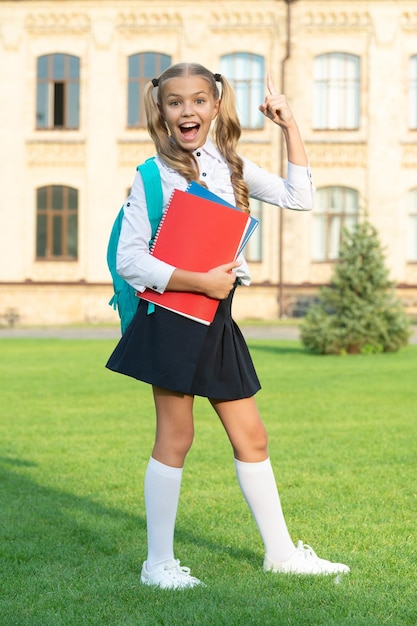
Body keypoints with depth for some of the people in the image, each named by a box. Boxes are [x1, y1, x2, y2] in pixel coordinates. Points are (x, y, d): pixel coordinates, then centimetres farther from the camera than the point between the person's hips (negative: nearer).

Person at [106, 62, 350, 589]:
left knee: (250, 437, 10)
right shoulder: (154, 175, -8)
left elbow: (298, 199, 13)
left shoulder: (230, 164, 10)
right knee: (175, 438, -1)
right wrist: (200, 281, -18)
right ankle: (158, 562, 10)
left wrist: (290, 127, 10)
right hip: (171, 316, -6)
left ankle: (280, 551, 22)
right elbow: (129, 259, -13)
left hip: (216, 319, 6)